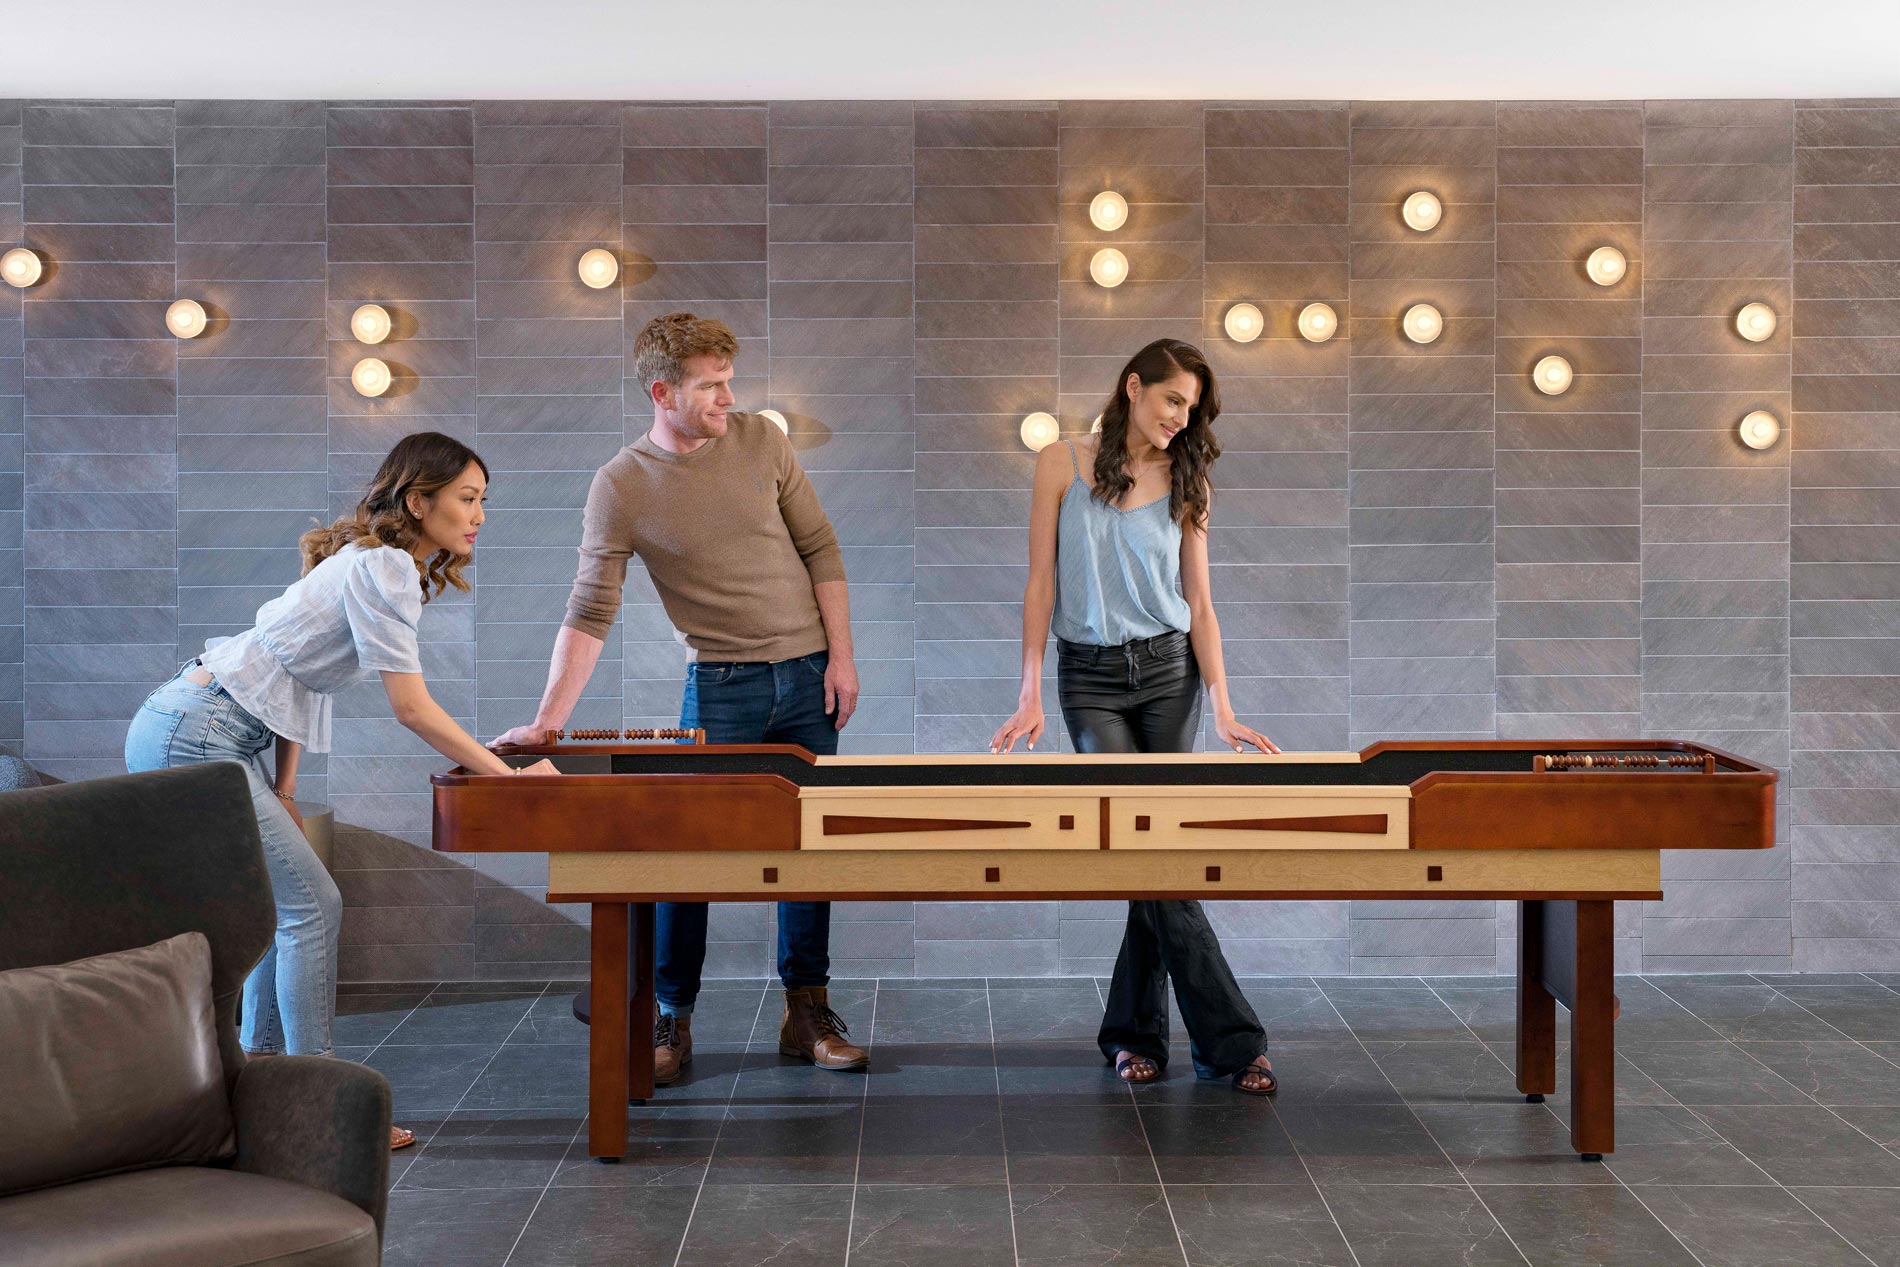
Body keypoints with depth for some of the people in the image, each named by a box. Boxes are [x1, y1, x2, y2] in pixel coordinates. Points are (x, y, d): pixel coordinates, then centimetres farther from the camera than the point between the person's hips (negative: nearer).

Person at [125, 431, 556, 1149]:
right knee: (311, 905, -6)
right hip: (195, 738, -10)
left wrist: (283, 790, 13)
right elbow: (412, 709, -17)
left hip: (179, 731, 10)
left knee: (287, 902, 14)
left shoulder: (383, 563, 15)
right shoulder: (382, 569, -15)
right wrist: (508, 776, -12)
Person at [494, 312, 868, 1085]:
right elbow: (589, 613, -11)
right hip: (721, 684, -3)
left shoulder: (760, 441, 0)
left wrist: (841, 655, -1)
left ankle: (808, 1013, 18)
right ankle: (670, 1022, 11)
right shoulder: (621, 487, -8)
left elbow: (820, 548, 5)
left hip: (809, 675, 3)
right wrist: (548, 721, -19)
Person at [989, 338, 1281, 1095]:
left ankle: (1134, 1032, 14)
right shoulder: (1063, 465, -1)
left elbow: (1199, 603, 3)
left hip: (1169, 671, 2)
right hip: (1089, 676, -2)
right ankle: (1228, 1038, -7)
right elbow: (1041, 583, -1)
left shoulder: (1185, 484, 5)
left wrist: (1223, 710, -6)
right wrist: (1031, 694, -7)